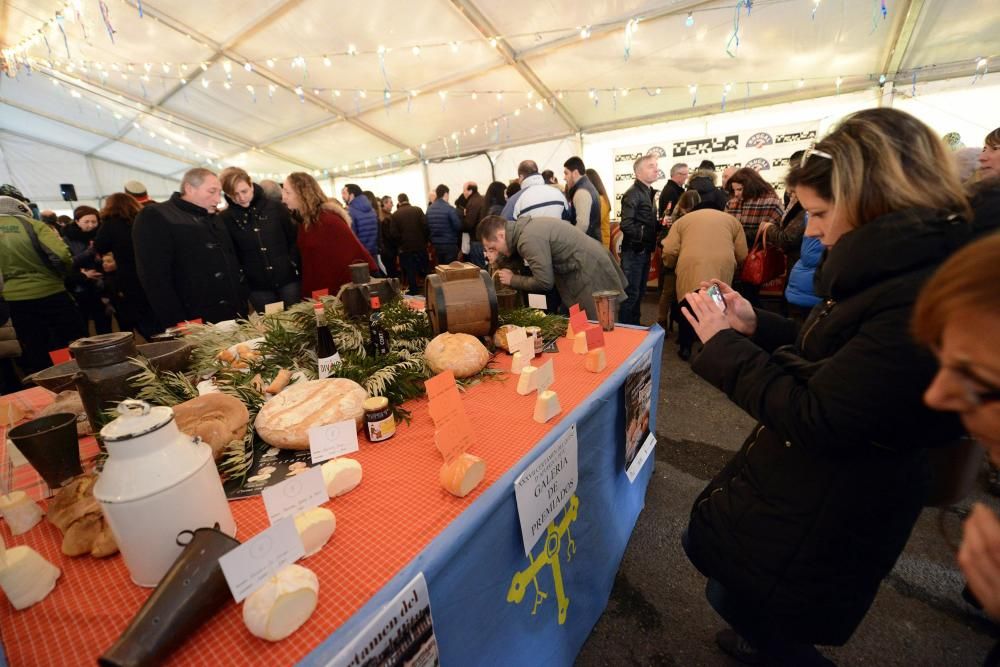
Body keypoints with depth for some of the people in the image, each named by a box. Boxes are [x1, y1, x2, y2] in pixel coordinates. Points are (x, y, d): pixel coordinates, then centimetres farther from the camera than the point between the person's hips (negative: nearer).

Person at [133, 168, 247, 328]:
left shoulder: (214, 219, 19)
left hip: (233, 317, 7)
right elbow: (155, 278, -13)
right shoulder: (155, 217, -4)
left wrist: (243, 307, 9)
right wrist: (179, 324, -19)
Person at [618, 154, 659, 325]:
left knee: (639, 293, 15)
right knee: (631, 294, -4)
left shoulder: (648, 192, 15)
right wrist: (643, 235, -13)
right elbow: (626, 225, -24)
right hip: (634, 251, -9)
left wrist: (660, 224, 4)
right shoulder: (633, 193, -14)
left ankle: (634, 327, 26)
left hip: (644, 251, 9)